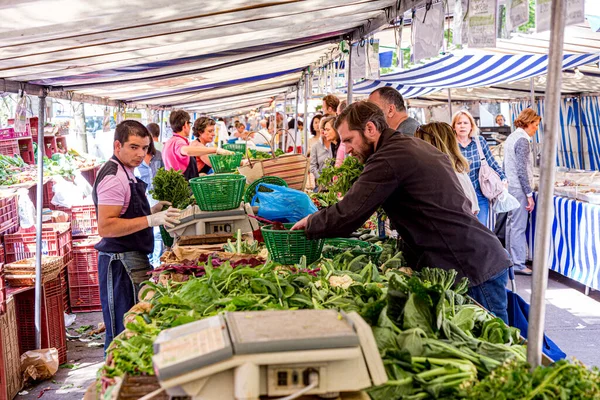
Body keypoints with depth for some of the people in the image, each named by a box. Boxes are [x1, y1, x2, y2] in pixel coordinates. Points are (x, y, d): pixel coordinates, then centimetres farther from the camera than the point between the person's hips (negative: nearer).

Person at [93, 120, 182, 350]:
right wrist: (151, 219, -25)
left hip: (134, 260, 10)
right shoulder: (113, 177, -15)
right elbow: (105, 227, -23)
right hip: (122, 263, -10)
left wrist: (154, 210, 11)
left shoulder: (126, 174, 16)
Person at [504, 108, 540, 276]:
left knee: (511, 224, 15)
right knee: (519, 227, -6)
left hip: (510, 186, 10)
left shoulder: (511, 137, 13)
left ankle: (510, 259, 24)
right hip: (519, 189, -10)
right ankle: (518, 264, -2)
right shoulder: (522, 140, -15)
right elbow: (522, 171, -20)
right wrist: (529, 195, -18)